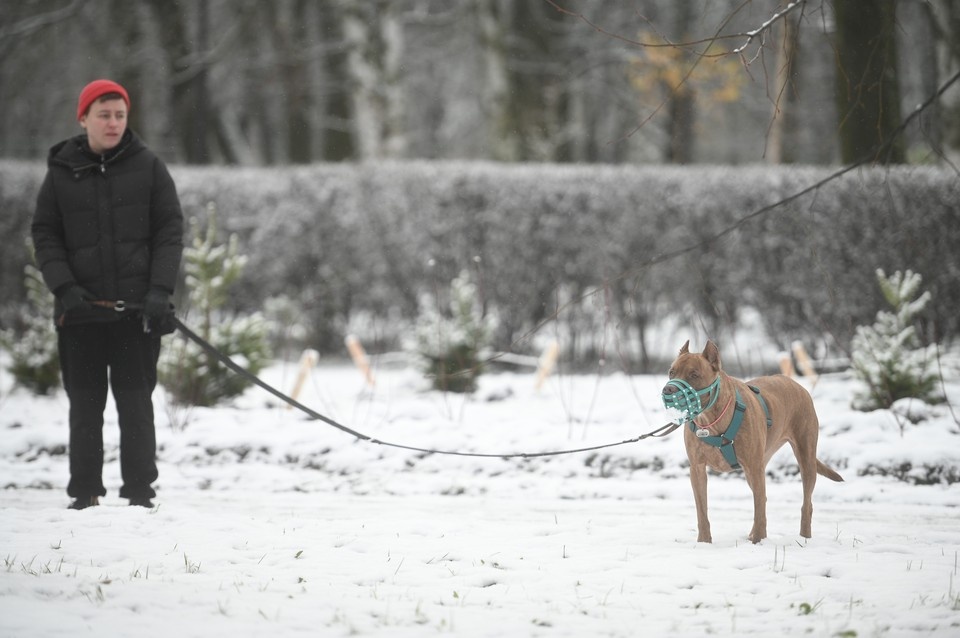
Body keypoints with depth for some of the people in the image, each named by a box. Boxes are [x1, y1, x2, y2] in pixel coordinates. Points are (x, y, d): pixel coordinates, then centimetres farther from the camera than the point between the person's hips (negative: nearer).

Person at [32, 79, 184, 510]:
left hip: (137, 309, -1)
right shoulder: (62, 172, 6)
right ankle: (85, 493, 10)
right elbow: (45, 234, 7)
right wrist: (64, 287, -7)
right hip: (80, 311, 1)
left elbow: (170, 231, 3)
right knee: (85, 404, 4)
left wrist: (160, 289, -9)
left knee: (135, 402, -2)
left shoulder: (148, 167, 4)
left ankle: (140, 491, 4)